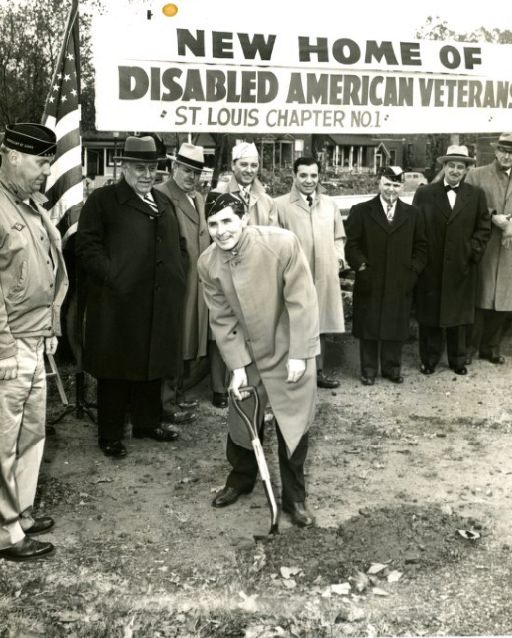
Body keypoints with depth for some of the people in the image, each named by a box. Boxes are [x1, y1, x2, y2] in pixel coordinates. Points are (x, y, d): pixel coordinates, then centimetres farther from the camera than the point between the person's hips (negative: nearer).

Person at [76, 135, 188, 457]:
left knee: (154, 364, 14)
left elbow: (179, 244, 24)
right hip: (119, 303, -6)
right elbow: (88, 246, -9)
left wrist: (179, 275, 9)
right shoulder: (103, 199, -2)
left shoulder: (164, 202, 18)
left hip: (161, 304, 6)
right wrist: (113, 277, -17)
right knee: (116, 369, 3)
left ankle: (148, 421, 31)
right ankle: (110, 434, 14)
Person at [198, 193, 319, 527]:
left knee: (293, 425, 4)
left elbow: (302, 301, -20)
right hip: (247, 354, 3)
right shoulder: (208, 263, -12)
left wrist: (299, 355, -18)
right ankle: (241, 478, 42)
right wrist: (237, 366, -9)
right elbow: (223, 319, -5)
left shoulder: (282, 243, -24)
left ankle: (295, 497, 24)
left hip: (289, 352, -3)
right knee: (241, 420, 15)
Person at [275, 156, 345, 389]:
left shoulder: (329, 204, 11)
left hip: (325, 275, 5)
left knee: (320, 324, 13)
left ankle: (318, 371, 26)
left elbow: (338, 237, 19)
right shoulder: (280, 205, -4)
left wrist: (339, 256, 4)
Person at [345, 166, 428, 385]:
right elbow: (352, 245, -1)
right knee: (368, 329, 7)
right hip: (370, 284, -2)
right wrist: (362, 267, -11)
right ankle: (368, 370, 19)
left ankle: (392, 368, 23)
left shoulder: (412, 214, 9)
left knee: (396, 329, 9)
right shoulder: (360, 211, 1)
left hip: (400, 285, 2)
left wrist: (413, 272, 0)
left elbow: (420, 247, 11)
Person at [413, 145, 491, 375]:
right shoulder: (424, 193, 0)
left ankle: (457, 360, 25)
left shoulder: (476, 195, 5)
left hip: (461, 268, 1)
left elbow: (483, 228, 6)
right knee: (429, 315, 7)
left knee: (458, 315, 11)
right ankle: (429, 358, 21)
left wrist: (472, 252, -6)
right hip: (430, 267, -1)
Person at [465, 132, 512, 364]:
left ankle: (491, 347, 19)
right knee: (478, 299, 1)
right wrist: (492, 217, -15)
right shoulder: (476, 175, 2)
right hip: (482, 248, -3)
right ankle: (468, 347, 12)